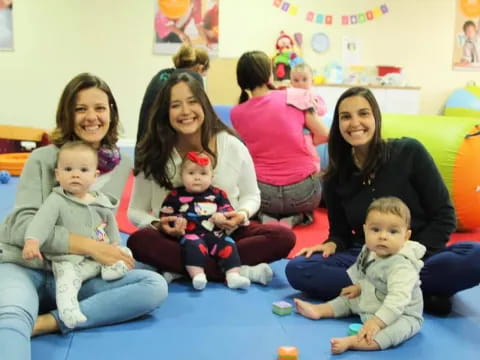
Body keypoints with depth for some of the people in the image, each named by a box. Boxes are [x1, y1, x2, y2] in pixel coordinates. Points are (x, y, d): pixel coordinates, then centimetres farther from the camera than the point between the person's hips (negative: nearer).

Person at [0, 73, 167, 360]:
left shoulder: (122, 165, 10)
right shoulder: (44, 158, -2)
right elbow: (23, 225, -12)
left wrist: (109, 252, -1)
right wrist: (90, 247, -20)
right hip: (24, 266, -4)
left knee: (154, 285, -21)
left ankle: (48, 322, -27)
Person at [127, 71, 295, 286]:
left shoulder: (232, 146, -4)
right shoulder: (154, 155, -6)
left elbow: (251, 195, 9)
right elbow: (136, 211, 2)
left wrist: (243, 214, -15)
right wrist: (157, 225, -20)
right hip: (178, 240, -1)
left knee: (284, 237, -24)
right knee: (138, 242, -34)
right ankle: (240, 271, -31)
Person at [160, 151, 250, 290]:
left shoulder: (217, 194, 15)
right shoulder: (176, 195, 9)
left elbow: (227, 208, 14)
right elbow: (165, 214, 10)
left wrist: (222, 216, -9)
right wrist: (176, 220, -11)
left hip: (215, 234, 3)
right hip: (190, 235, -3)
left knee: (228, 244, -22)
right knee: (194, 245, -34)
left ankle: (233, 275, -26)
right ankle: (197, 274, -44)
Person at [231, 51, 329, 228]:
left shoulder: (236, 113, 1)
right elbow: (324, 135, 2)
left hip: (264, 195, 1)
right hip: (303, 193, -1)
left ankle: (266, 217, 4)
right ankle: (294, 218, 4)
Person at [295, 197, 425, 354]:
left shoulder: (401, 266, -33)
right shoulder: (371, 253, -5)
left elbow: (397, 299, -43)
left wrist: (377, 322, -48)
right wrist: (360, 287, 16)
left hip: (401, 314, -9)